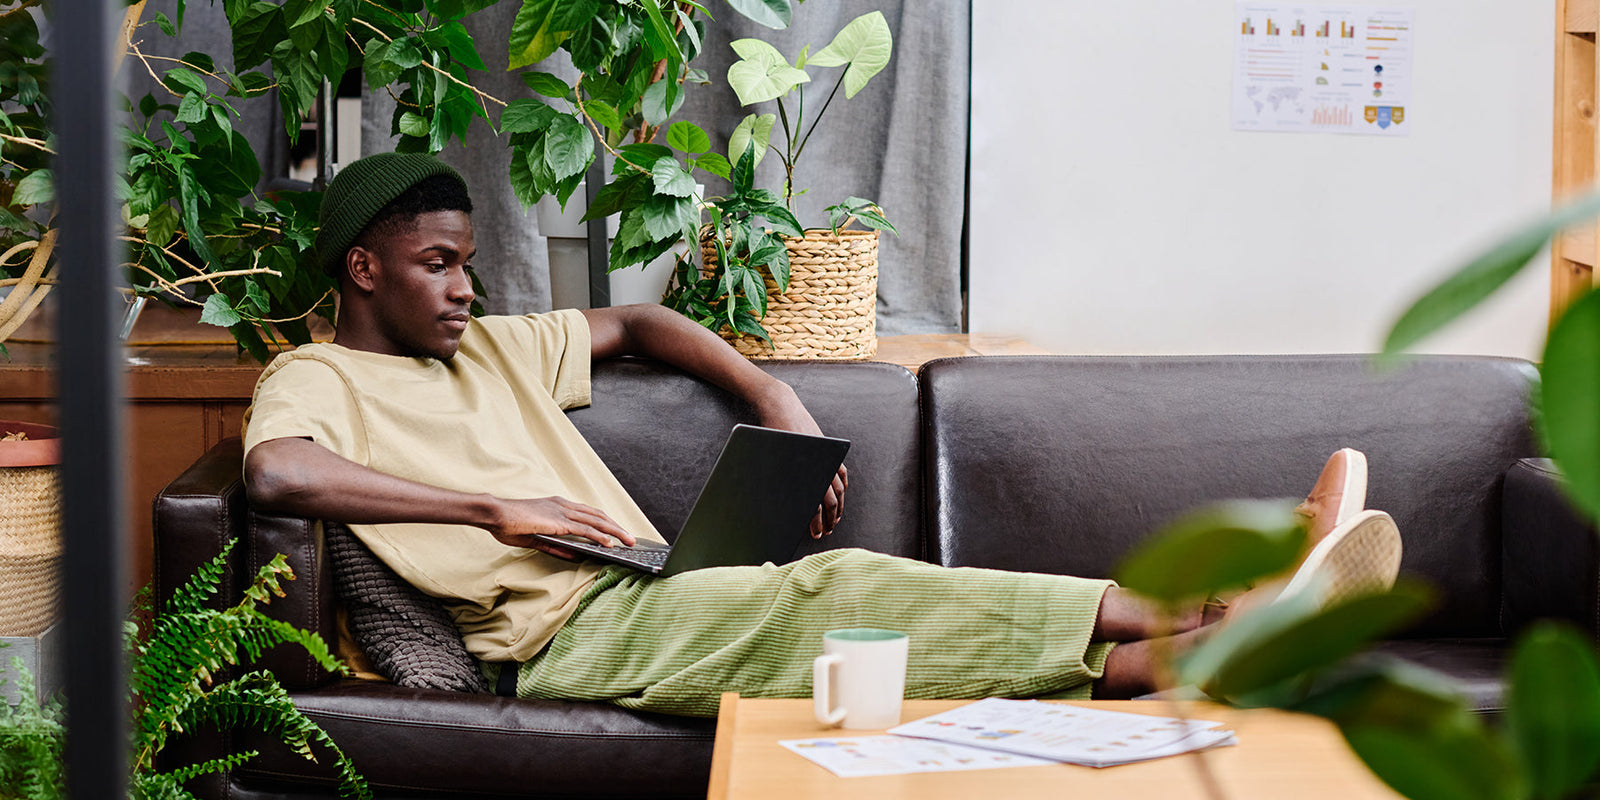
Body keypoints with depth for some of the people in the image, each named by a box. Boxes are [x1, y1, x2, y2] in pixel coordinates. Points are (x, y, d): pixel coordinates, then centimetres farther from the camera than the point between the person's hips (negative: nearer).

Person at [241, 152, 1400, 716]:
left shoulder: (490, 346, 24)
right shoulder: (316, 380, 2)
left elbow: (630, 323, 35)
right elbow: (274, 472, -22)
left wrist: (774, 397, 18)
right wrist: (498, 506, -20)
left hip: (652, 599, 8)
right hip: (572, 634, -8)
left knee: (841, 596, -16)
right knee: (838, 592, -24)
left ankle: (1198, 657, -31)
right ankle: (1209, 614, -27)